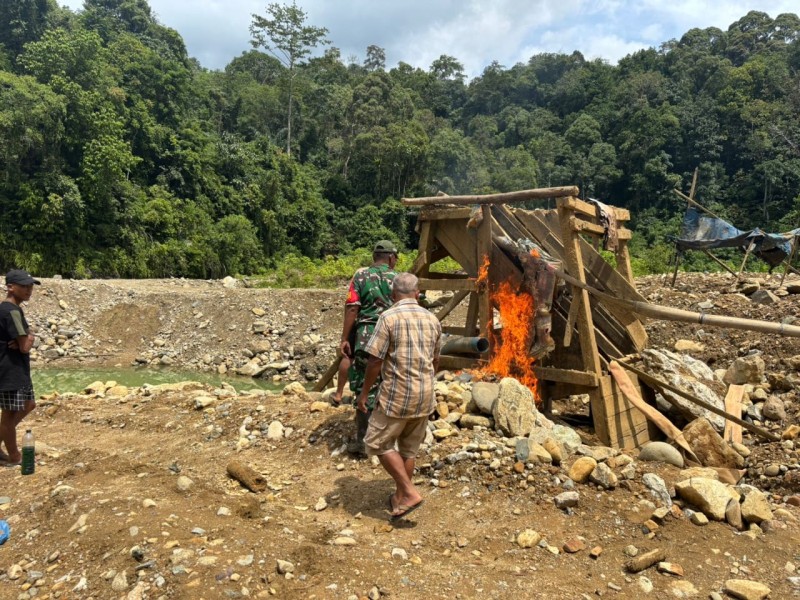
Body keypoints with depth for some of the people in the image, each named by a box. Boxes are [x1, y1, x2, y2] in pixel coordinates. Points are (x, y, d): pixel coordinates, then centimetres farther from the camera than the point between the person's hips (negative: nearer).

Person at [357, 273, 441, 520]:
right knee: (409, 448, 16)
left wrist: (364, 392, -2)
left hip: (396, 394, -6)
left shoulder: (389, 317, -11)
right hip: (425, 396, 6)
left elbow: (375, 360, -13)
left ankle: (409, 492, 2)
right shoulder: (432, 319, 7)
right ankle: (400, 497, 28)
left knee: (378, 442, 8)